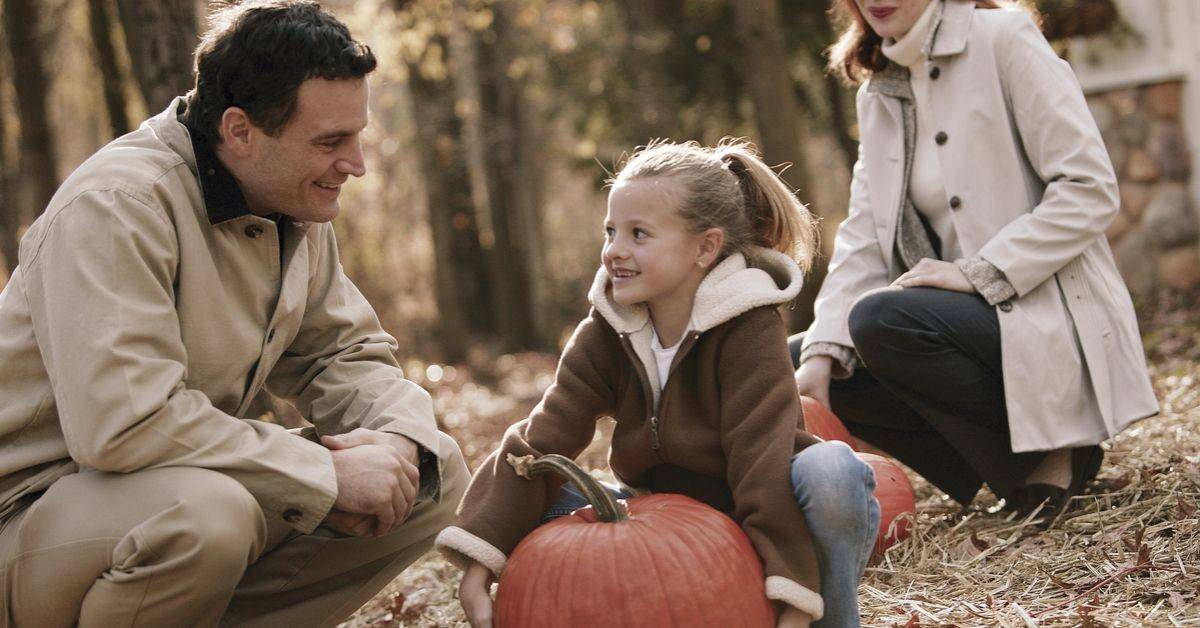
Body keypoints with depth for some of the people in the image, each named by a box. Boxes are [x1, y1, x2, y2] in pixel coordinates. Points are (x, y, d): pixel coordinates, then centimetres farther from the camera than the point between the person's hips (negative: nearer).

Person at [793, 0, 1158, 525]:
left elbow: (1090, 188, -15)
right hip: (965, 318, 8)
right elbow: (864, 238, 4)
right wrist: (821, 353, -11)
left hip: (1051, 325, -8)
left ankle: (1047, 455, -10)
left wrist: (980, 272, -22)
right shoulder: (878, 94, 12)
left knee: (880, 321, -29)